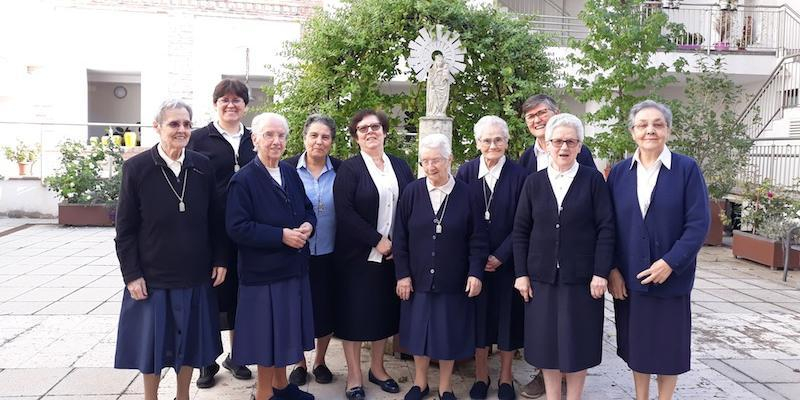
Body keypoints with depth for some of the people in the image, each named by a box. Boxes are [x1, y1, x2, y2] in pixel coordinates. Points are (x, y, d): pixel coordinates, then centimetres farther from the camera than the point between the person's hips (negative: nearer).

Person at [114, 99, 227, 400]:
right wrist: (132, 275, -9)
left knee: (189, 341, 15)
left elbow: (215, 219, 5)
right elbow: (125, 229, -6)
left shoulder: (202, 166, -1)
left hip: (195, 274, 2)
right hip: (152, 276, -2)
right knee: (152, 343, 12)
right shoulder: (136, 168, -8)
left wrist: (220, 260, 3)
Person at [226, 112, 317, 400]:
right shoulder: (243, 180, -13)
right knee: (266, 334, 6)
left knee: (285, 330, 18)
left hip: (293, 268, 6)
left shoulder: (291, 173, 7)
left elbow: (307, 208, 15)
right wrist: (281, 235, -22)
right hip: (262, 271, -6)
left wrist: (308, 225, -8)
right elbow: (237, 227, -19)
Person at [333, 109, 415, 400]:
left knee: (385, 310, 13)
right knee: (355, 311, 4)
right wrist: (377, 241, -16)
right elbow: (344, 212, -14)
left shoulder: (400, 166, 9)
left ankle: (377, 368, 31)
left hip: (394, 253, 4)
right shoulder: (349, 169, -5)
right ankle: (354, 375, 19)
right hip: (358, 255, -4)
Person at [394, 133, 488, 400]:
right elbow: (400, 237, -1)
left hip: (453, 280, -1)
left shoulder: (466, 193, -7)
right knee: (419, 330, 13)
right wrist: (403, 274, -4)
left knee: (449, 333, 11)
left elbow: (478, 238, -4)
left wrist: (475, 273, -9)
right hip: (418, 278, 1)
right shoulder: (412, 192, -4)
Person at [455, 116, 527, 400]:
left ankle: (505, 377, 26)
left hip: (507, 261, -1)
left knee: (507, 315, 9)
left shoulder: (519, 175, -6)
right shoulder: (466, 172, -1)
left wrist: (500, 256, -12)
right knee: (478, 314, 9)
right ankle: (481, 375, 26)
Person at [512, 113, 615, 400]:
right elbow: (521, 231, 5)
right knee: (546, 342, 9)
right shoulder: (533, 182, 5)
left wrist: (601, 273, -10)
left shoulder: (593, 180, -1)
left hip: (581, 278, -2)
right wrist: (521, 273, 0)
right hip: (542, 278, 2)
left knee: (578, 343, 7)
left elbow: (606, 228, -5)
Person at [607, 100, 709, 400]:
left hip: (670, 277, -2)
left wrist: (670, 263, -17)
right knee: (636, 343, 13)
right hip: (627, 278, 3)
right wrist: (612, 269, -5)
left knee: (668, 345, 10)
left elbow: (698, 224, -10)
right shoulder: (619, 172, 3)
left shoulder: (687, 169, -5)